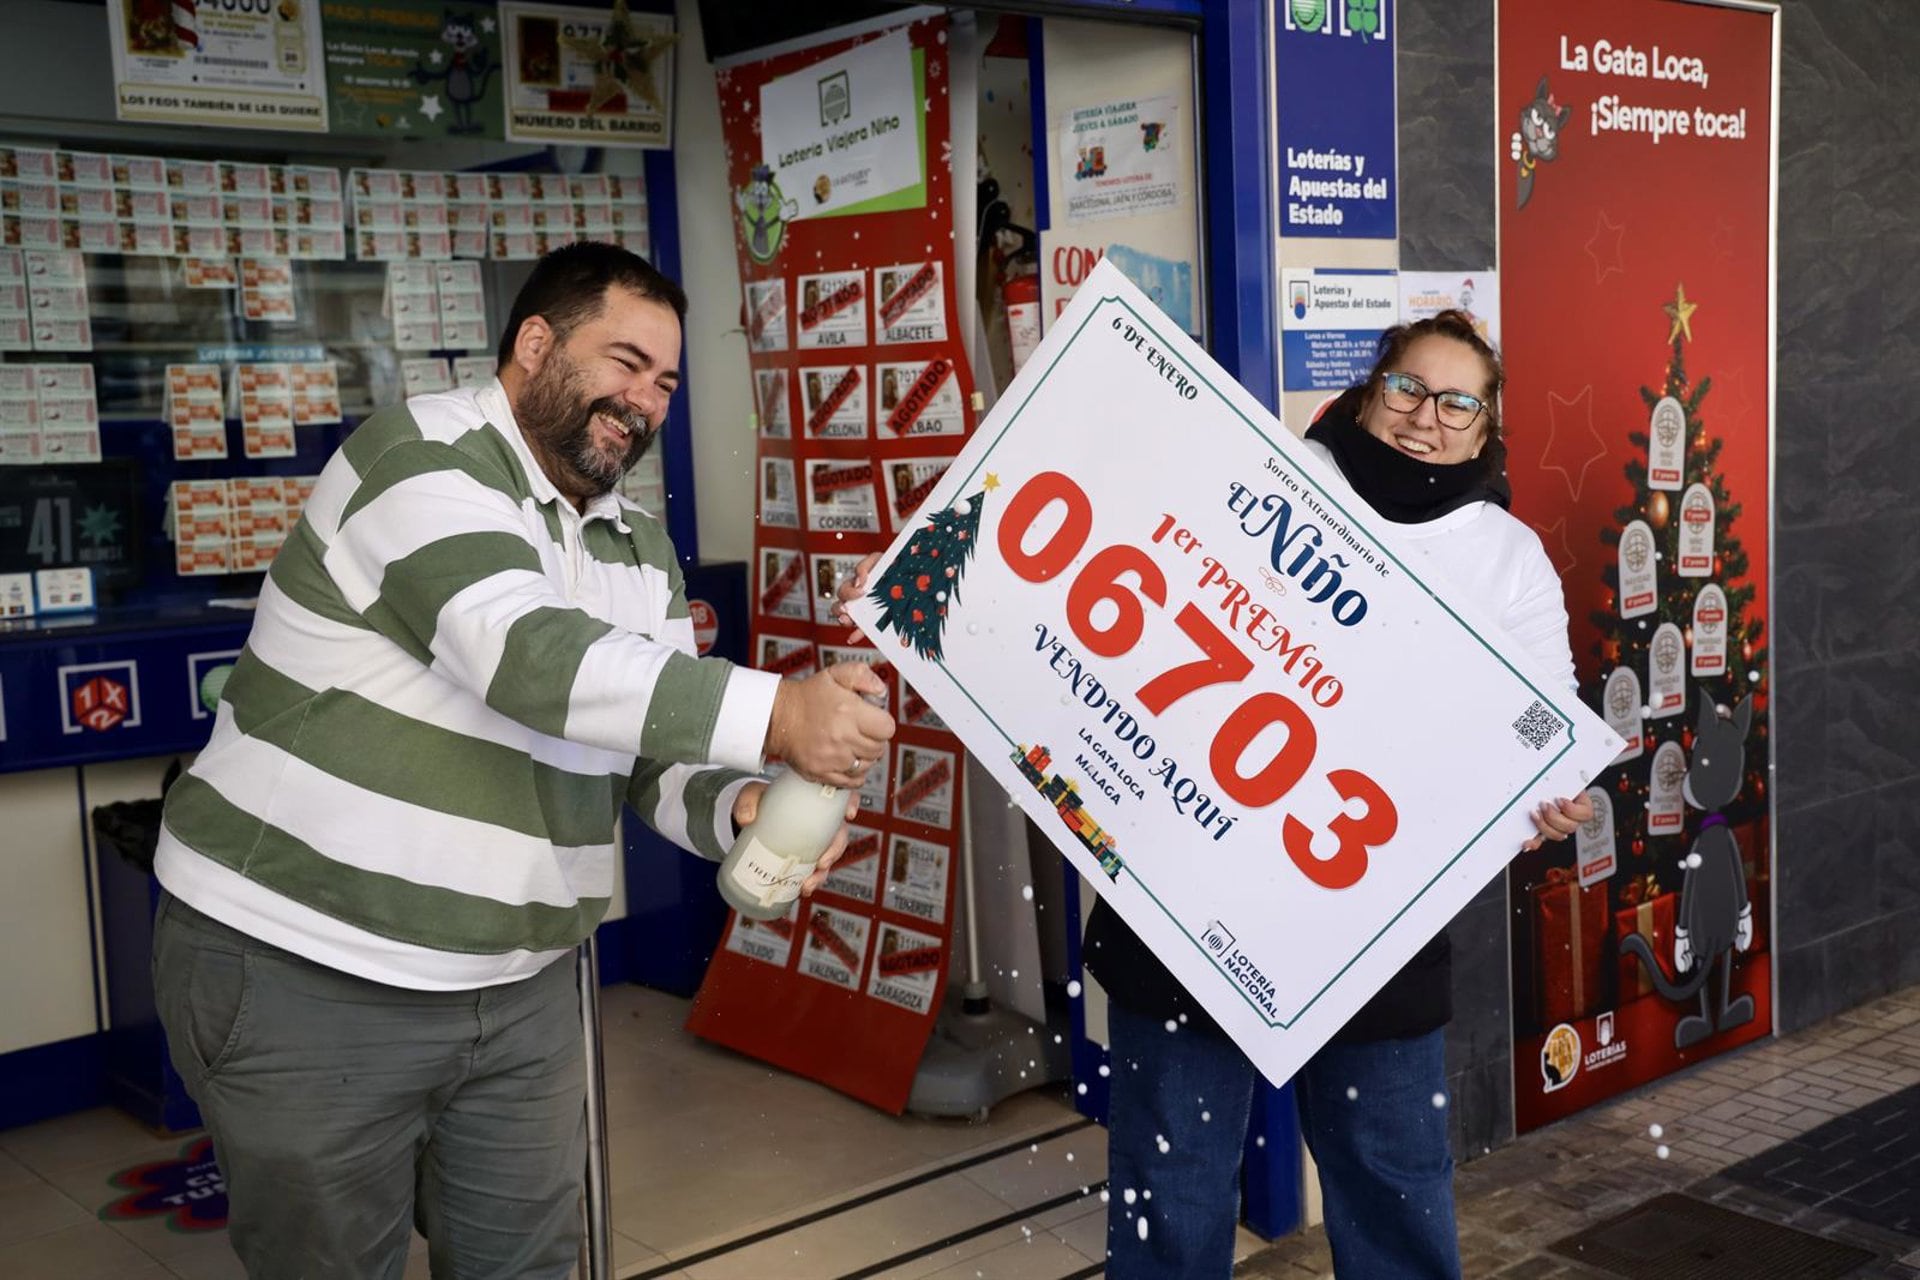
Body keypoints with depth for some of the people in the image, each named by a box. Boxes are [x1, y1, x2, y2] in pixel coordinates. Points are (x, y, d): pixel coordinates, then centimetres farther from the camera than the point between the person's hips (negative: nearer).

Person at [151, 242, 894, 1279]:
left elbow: (654, 762, 7)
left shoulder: (641, 549, 10)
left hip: (518, 988, 7)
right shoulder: (424, 455, -15)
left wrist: (738, 805, -16)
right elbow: (527, 653, -31)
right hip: (301, 976, -7)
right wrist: (777, 715, -35)